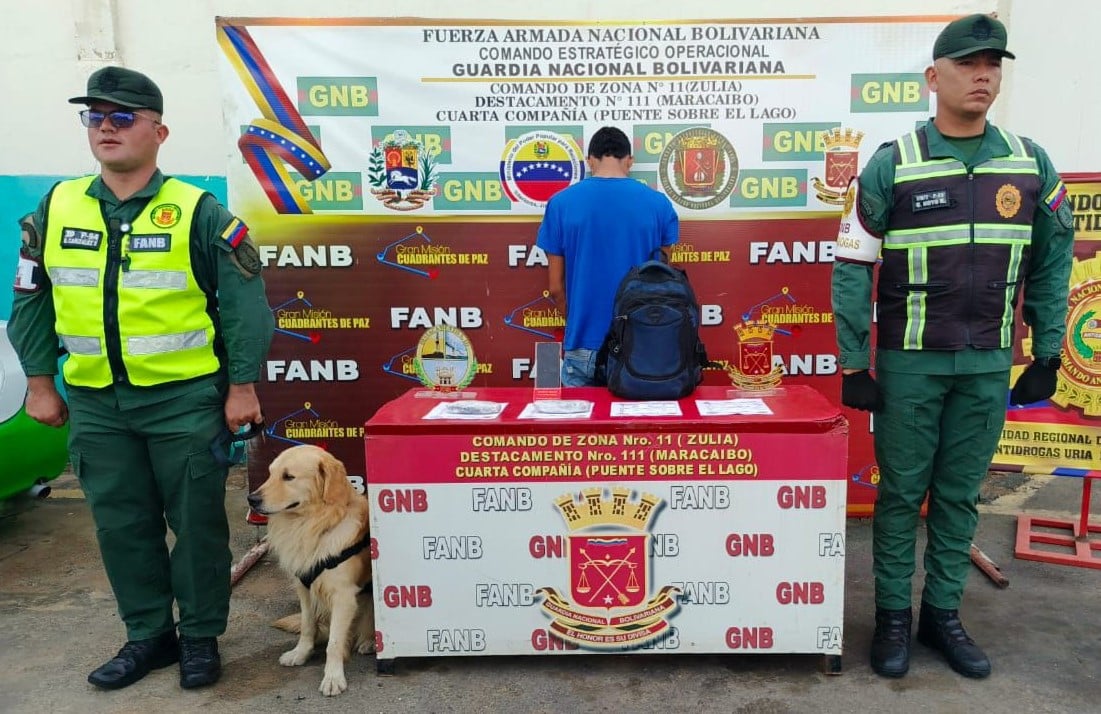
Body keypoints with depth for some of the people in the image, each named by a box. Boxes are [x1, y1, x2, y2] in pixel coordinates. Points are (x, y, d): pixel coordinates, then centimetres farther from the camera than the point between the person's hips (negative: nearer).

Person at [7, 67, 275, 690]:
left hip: (186, 401, -4)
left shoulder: (199, 212, -7)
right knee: (122, 524, 13)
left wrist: (243, 387, -9)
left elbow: (244, 304, -7)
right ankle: (149, 635, 31)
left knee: (198, 522, 5)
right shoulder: (56, 208, 6)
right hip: (94, 404, 5)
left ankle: (202, 637, 23)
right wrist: (40, 382, 9)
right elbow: (31, 299, 13)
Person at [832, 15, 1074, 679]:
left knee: (960, 493, 12)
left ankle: (943, 612, 26)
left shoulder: (1031, 163, 4)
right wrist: (853, 364, -8)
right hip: (909, 361, -3)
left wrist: (1049, 351, 7)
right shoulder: (892, 164, -6)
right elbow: (852, 268, -6)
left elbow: (1051, 261, 11)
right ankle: (894, 615, 21)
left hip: (989, 364, 3)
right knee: (901, 491, 7)